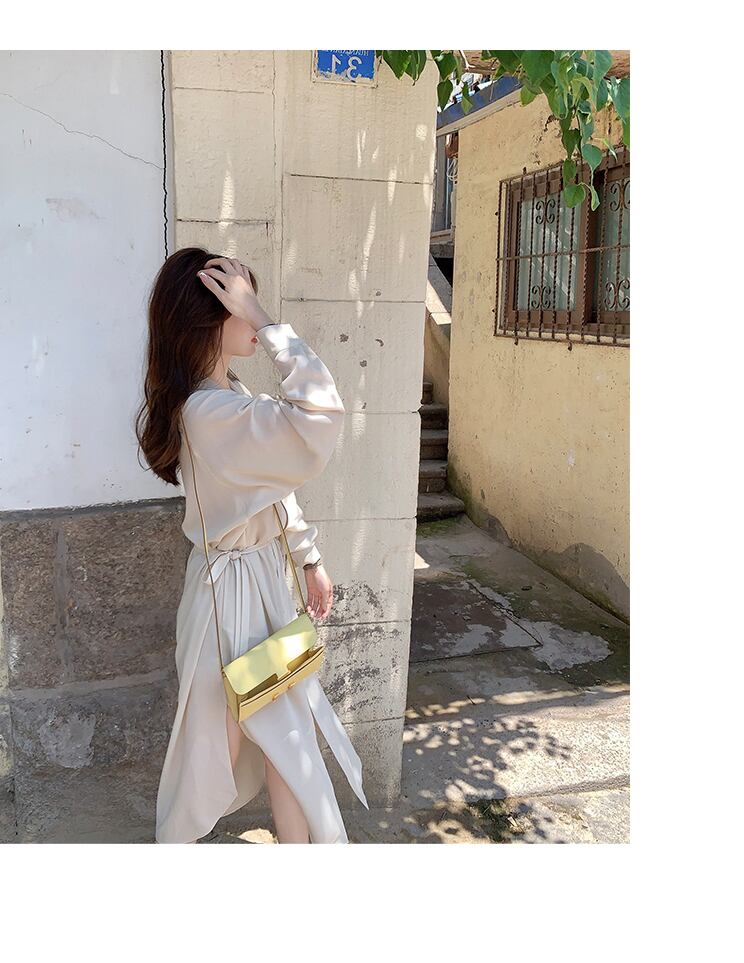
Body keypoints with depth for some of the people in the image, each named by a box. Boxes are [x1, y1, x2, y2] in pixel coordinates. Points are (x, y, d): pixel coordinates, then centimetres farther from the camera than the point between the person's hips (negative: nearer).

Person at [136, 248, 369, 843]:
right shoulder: (212, 412, -27)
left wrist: (311, 559, 15)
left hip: (264, 577, 9)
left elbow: (278, 485, 12)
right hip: (234, 587, -9)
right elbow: (320, 415, -42)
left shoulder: (230, 395, 6)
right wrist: (262, 319, -35)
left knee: (286, 739, 18)